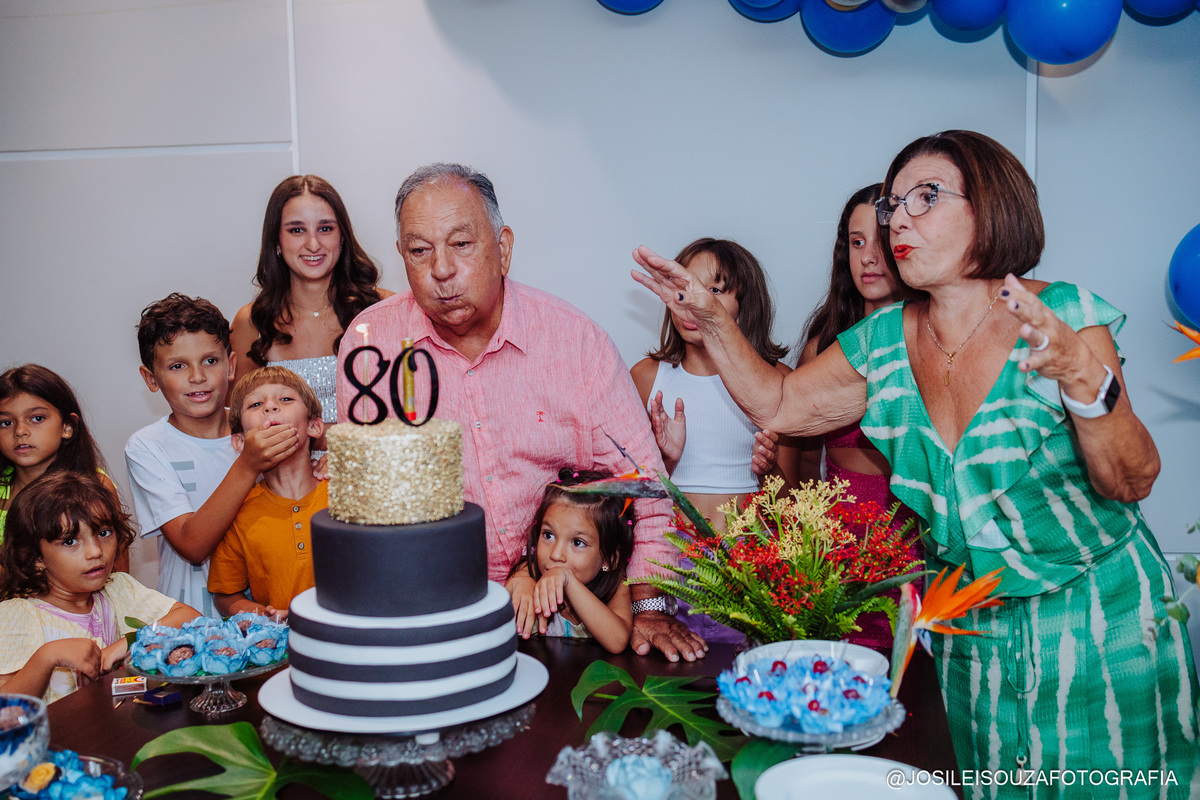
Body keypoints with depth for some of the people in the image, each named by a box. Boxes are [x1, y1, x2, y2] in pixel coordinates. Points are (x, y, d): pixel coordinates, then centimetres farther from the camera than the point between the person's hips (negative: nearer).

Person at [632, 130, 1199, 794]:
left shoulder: (1063, 317, -16)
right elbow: (777, 405, 8)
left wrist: (1084, 378, -37)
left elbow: (1131, 482, -18)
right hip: (967, 632, 4)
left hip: (1098, 625, -3)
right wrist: (712, 321, -4)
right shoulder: (884, 340, -3)